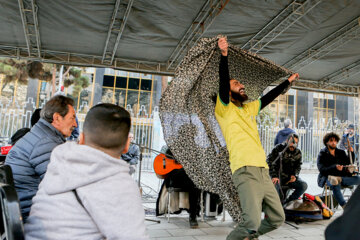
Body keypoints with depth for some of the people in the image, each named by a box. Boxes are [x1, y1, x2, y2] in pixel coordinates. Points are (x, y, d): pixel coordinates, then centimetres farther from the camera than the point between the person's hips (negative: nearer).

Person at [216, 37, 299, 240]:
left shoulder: (249, 108, 23)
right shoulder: (224, 109, 2)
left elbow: (269, 97, 34)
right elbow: (223, 82, -13)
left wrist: (288, 81, 42)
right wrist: (224, 55, -25)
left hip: (264, 171, 8)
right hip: (246, 171, -8)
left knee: (278, 218, 12)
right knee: (253, 222, -21)